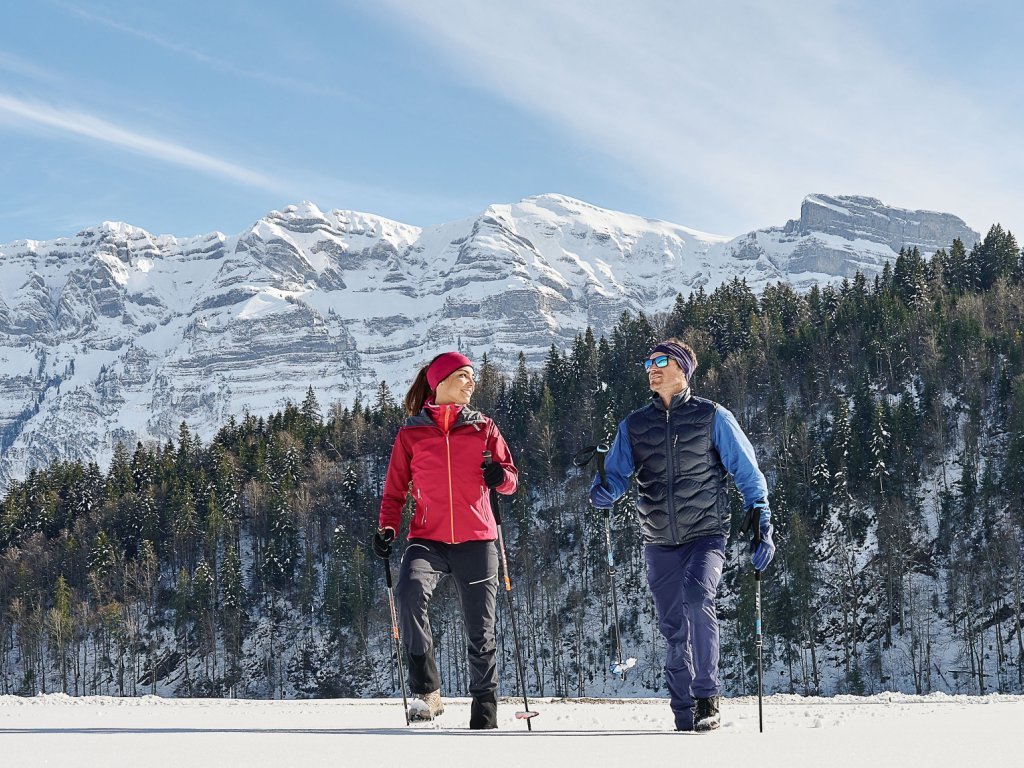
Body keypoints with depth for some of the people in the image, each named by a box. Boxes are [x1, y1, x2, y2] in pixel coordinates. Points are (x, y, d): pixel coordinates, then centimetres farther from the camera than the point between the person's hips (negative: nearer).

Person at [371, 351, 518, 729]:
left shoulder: (482, 427, 9)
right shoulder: (412, 433, 6)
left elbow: (511, 479, 11)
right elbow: (395, 490, 10)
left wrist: (501, 476, -12)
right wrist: (388, 528, -7)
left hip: (476, 541, 2)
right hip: (429, 538, -2)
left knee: (481, 634, 5)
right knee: (409, 589, -32)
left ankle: (484, 715, 20)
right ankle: (427, 692, -24)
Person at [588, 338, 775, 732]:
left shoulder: (712, 417, 0)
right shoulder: (634, 425, 9)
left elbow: (746, 471, 2)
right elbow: (617, 473, 7)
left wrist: (761, 523, -6)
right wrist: (602, 491, -16)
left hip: (706, 534, -4)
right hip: (659, 543, 4)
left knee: (697, 596, -29)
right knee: (674, 631, 5)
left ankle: (707, 697, -20)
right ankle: (685, 718, 15)